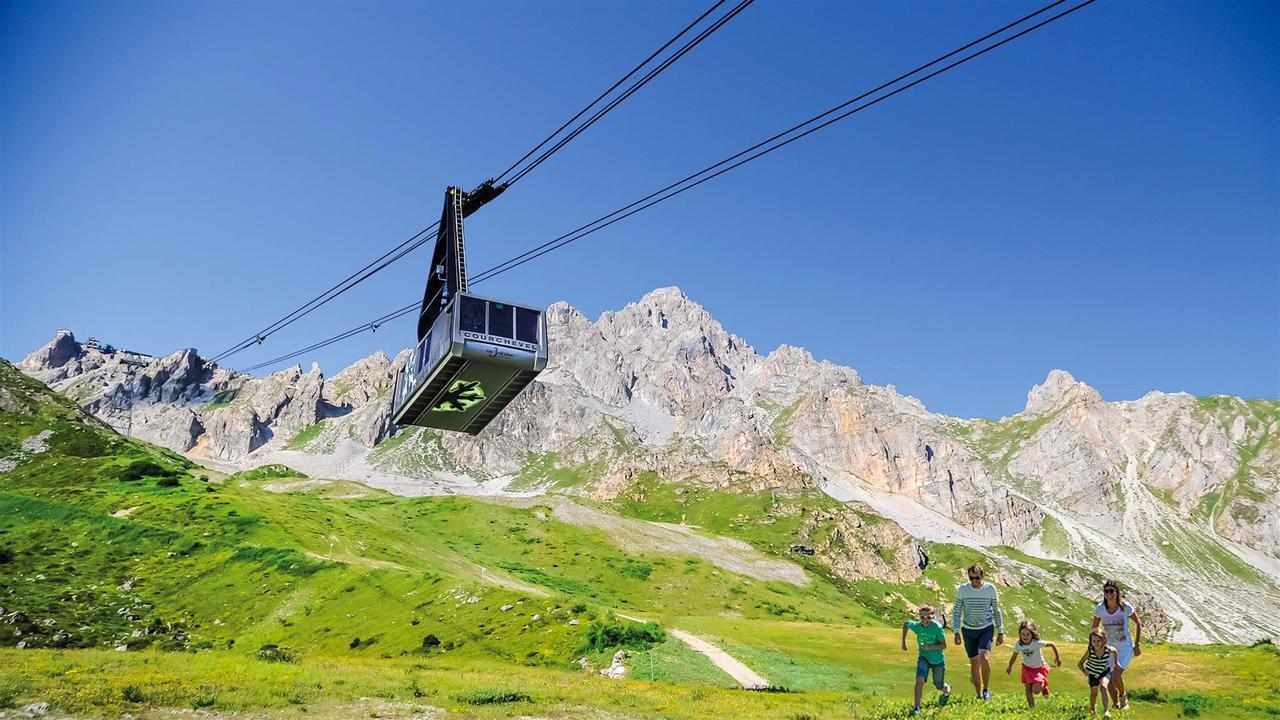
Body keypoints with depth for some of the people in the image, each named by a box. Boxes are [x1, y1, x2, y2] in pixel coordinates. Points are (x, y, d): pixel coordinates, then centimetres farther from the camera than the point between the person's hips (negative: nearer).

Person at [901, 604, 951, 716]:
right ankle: (917, 707, -15)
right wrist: (904, 642, 9)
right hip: (924, 657, 1)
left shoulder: (937, 627, -24)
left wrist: (930, 647, -32)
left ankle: (947, 691, 55)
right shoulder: (916, 626, -15)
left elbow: (944, 645, -18)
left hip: (938, 660, -1)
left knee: (939, 685, 18)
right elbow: (905, 624, 7)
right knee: (920, 679, -22)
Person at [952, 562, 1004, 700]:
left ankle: (986, 689, -1)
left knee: (984, 658, -22)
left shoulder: (990, 589, -7)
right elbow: (957, 611, 1)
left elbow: (996, 611, 5)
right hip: (968, 630, 2)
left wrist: (1000, 632, 7)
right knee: (974, 663, 8)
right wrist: (956, 631, -5)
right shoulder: (962, 590, -7)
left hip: (986, 629, -1)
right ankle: (979, 695, 22)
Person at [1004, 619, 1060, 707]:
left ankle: (1043, 686, 21)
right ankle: (1031, 706, 20)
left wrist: (1057, 657, -5)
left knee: (1036, 691, -12)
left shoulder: (1037, 643, -31)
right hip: (1027, 668, 3)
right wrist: (1010, 666, -23)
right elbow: (1014, 656, -7)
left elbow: (1052, 645, -17)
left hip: (1039, 668, -3)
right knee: (1028, 690, 1)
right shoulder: (1018, 645, -20)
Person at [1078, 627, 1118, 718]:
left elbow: (1115, 651, -2)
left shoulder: (1108, 649, -30)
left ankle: (1106, 711, -23)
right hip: (1092, 673, 0)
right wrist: (1084, 671, -40)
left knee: (1103, 687, -27)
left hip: (1104, 672, 0)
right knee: (1094, 693, 11)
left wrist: (1115, 662, 5)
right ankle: (1092, 709, 41)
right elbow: (1079, 664, -24)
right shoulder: (1089, 650, -32)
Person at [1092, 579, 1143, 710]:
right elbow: (1094, 628, 5)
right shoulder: (1100, 608, -10)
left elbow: (1138, 623, 1)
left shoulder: (1125, 607, -16)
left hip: (1126, 647, -3)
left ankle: (1123, 696, 13)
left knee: (1116, 676, -20)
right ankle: (1115, 704, 31)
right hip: (1110, 648, 3)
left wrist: (1137, 644, 0)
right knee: (1109, 680, 5)